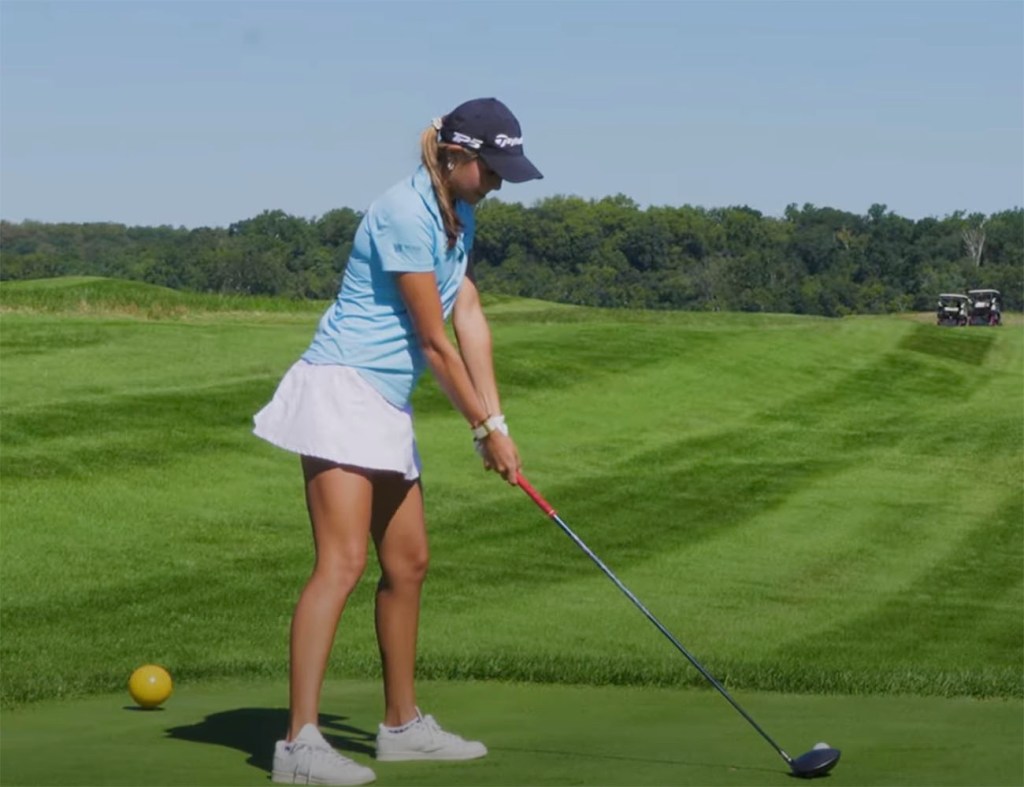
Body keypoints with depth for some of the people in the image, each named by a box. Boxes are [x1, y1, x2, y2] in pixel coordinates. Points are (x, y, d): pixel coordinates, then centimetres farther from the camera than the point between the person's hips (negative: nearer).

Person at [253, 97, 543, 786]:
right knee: (343, 561, -17)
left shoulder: (458, 217, 13)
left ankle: (403, 724, 24)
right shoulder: (405, 215, -17)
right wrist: (485, 428, -6)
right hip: (342, 390, -10)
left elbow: (471, 322, 8)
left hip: (387, 405, 10)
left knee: (408, 562, 13)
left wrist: (496, 422, 1)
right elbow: (434, 340, -14)